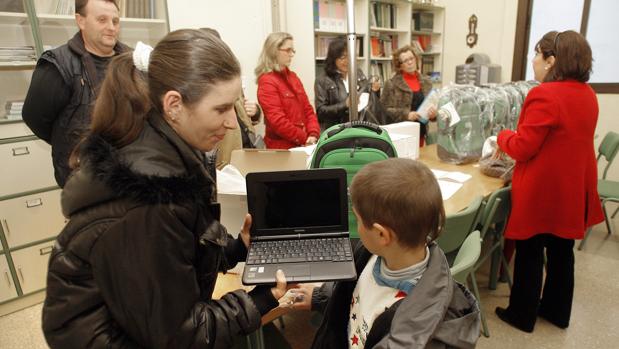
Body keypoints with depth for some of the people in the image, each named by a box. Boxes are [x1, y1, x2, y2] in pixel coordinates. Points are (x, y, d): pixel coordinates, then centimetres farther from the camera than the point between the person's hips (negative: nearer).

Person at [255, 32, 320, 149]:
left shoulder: (292, 76, 11)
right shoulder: (267, 81, -11)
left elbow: (308, 109, 9)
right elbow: (277, 121, -19)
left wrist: (313, 135, -6)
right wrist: (305, 138, -15)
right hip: (282, 147, -7)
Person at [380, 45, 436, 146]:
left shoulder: (426, 82, 10)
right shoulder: (392, 84, -6)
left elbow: (433, 105, 15)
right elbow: (384, 110, -10)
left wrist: (433, 113, -8)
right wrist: (406, 114, -21)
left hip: (420, 133, 5)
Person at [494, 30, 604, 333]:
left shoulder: (544, 95, -22)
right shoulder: (587, 94, 6)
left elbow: (522, 148, -20)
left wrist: (502, 136, -1)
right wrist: (515, 137, 13)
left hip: (543, 191, -8)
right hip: (573, 187, 8)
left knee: (530, 253, 8)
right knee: (562, 250, 20)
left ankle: (523, 315, 24)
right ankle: (557, 311, 37)